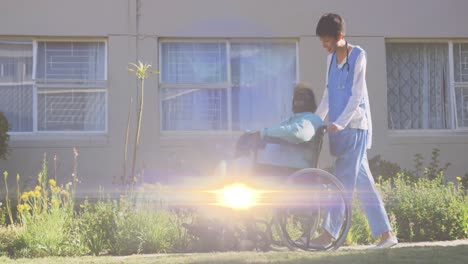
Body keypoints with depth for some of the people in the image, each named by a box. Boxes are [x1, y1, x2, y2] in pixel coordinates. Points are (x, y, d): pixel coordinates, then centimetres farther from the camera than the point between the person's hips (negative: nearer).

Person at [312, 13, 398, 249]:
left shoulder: (358, 55, -6)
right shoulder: (331, 58, 14)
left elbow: (356, 95, -12)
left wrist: (340, 123, -19)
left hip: (355, 126, -7)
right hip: (340, 127, 7)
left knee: (344, 180, -7)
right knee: (362, 181, 5)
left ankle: (328, 234, -7)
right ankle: (385, 233, 7)